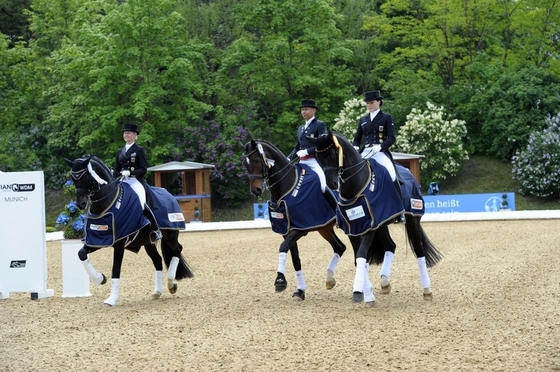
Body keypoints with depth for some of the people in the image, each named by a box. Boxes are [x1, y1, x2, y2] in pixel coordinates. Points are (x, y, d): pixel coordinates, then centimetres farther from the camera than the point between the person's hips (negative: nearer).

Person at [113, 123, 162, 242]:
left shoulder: (139, 150, 3)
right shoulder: (120, 152, 19)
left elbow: (143, 169, -5)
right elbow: (116, 170, 18)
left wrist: (130, 173, -20)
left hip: (136, 181, -6)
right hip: (123, 182, 6)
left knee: (142, 204, -27)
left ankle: (156, 230, -16)